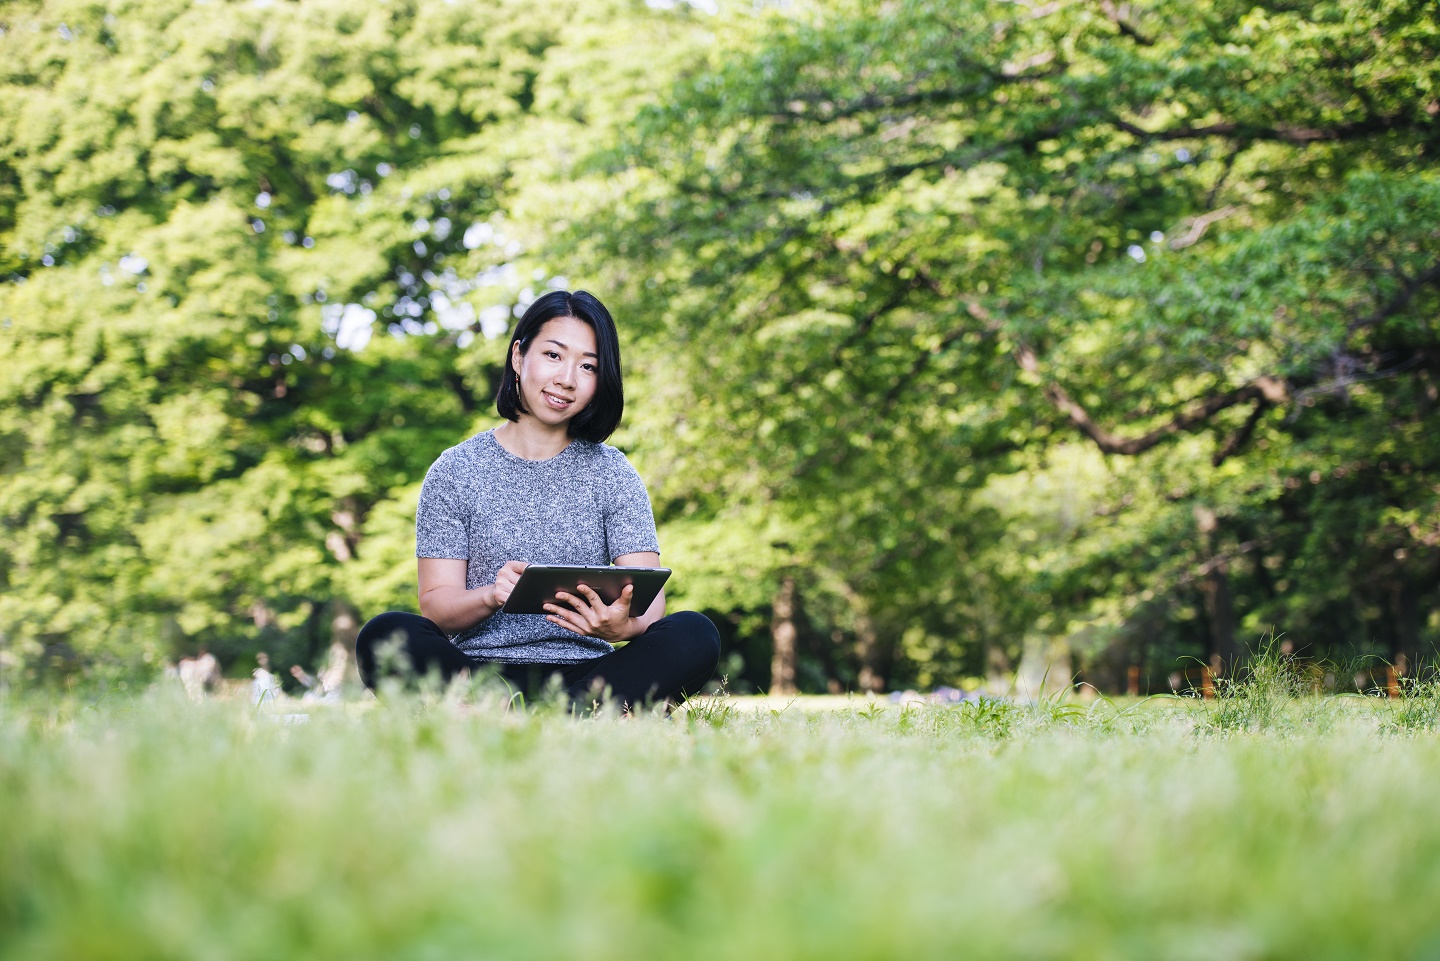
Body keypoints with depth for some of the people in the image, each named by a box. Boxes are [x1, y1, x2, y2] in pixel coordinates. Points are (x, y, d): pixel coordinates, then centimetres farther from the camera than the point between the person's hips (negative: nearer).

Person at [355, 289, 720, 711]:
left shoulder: (612, 473, 11)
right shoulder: (456, 471, 8)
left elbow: (649, 601, 0)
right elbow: (436, 603, 2)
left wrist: (625, 625, -26)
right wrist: (490, 597, -22)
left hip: (583, 673, 1)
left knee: (694, 635, -27)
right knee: (385, 634, -30)